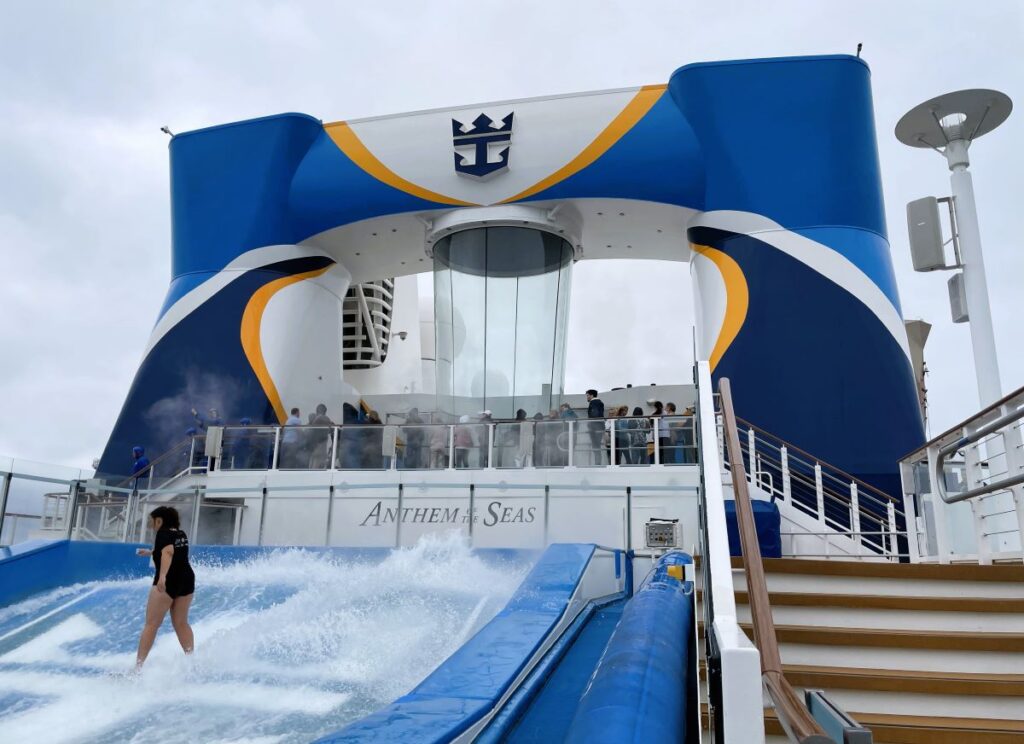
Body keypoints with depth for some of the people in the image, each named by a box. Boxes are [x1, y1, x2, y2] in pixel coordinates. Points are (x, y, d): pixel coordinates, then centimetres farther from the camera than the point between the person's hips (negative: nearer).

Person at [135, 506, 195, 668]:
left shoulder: (163, 532, -5)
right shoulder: (181, 534, 18)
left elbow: (168, 553, -24)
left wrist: (162, 576, -37)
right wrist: (150, 552, 51)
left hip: (168, 581, -7)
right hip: (187, 579, 7)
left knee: (151, 624, -2)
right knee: (181, 623, 15)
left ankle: (138, 665, -4)